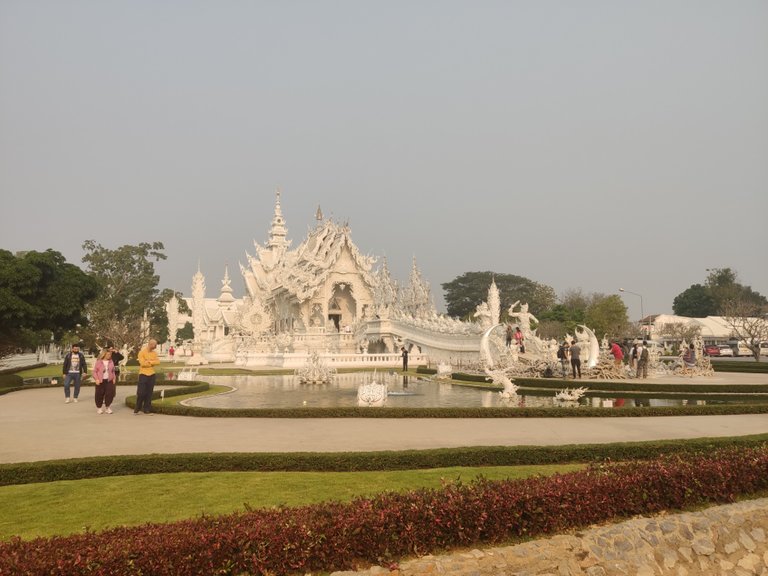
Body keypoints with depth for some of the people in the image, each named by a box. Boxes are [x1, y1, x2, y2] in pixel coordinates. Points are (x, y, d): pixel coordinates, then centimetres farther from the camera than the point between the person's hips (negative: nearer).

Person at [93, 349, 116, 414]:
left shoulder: (111, 362, 10)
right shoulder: (99, 362, -2)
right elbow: (94, 371, -1)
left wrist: (114, 378, 7)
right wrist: (96, 379, -11)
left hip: (109, 380, 3)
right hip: (100, 381, -3)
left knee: (110, 393, -5)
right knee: (99, 394, 3)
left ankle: (107, 407, 10)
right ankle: (99, 408, 19)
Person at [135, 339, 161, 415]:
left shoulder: (154, 353, 9)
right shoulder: (142, 352, -8)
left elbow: (158, 362, -5)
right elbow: (143, 363, -18)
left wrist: (148, 361, -15)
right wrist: (152, 363, -9)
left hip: (151, 375, 5)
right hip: (143, 374, -5)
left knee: (149, 393, 5)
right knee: (141, 393, -4)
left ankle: (147, 409, 12)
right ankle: (137, 408, 12)